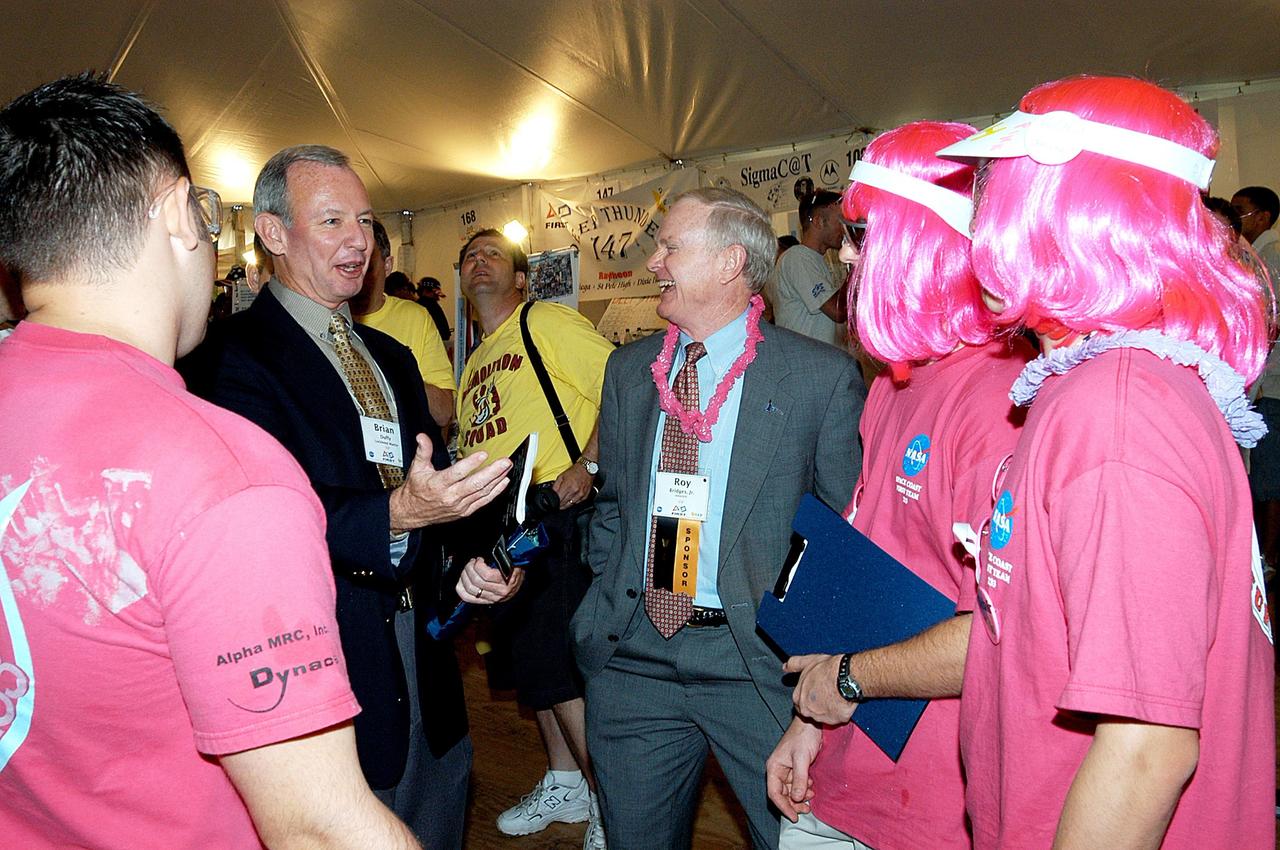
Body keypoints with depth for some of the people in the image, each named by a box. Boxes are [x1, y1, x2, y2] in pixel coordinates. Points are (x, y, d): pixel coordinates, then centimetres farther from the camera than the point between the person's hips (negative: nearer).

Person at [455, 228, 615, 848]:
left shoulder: (548, 322, -4)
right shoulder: (474, 363, 20)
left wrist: (587, 466, -22)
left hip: (556, 510, -8)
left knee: (557, 661, -9)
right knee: (528, 657, 15)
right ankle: (564, 784, 33)